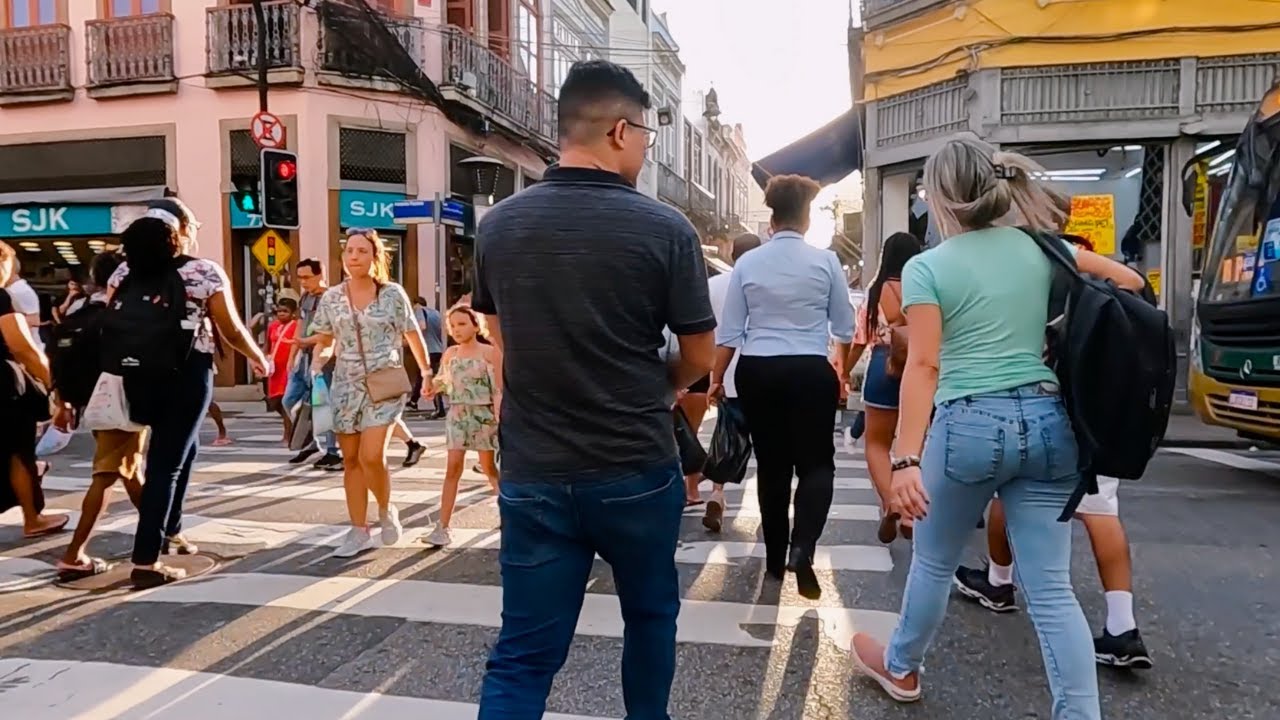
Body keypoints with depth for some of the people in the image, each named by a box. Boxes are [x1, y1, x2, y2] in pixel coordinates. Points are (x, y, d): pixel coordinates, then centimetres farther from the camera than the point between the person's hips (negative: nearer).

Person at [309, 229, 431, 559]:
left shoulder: (393, 294, -4)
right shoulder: (331, 298, 4)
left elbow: (412, 334, 6)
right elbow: (323, 339, 12)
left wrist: (427, 371, 12)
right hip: (346, 387, 4)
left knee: (371, 456, -15)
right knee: (351, 459, 6)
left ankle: (386, 511, 14)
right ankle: (359, 531, 17)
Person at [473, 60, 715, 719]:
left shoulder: (498, 226, -1)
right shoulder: (665, 229, -12)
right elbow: (699, 357, -3)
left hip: (532, 476, 2)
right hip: (637, 473, -2)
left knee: (522, 654, 9)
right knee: (650, 615, 23)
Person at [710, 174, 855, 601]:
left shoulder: (747, 263, 1)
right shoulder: (825, 261, -2)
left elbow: (729, 330, 2)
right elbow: (845, 327, 6)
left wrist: (716, 378, 12)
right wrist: (842, 367, 26)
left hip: (757, 372, 2)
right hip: (811, 371, -2)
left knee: (771, 465, 13)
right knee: (816, 462, 8)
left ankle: (776, 557, 23)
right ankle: (802, 547, -13)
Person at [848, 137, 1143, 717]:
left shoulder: (927, 267, -6)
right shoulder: (1040, 248, 8)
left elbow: (923, 366, -14)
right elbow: (1130, 282, 18)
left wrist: (905, 459, -17)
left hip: (970, 424, -4)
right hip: (1048, 422, 4)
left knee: (934, 562, 17)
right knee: (1051, 587, 8)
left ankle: (900, 668, 39)